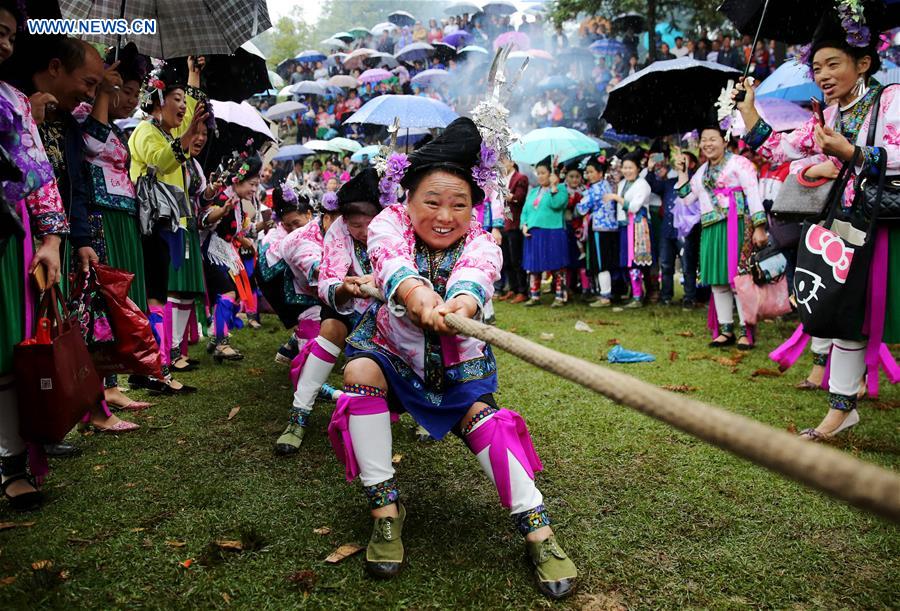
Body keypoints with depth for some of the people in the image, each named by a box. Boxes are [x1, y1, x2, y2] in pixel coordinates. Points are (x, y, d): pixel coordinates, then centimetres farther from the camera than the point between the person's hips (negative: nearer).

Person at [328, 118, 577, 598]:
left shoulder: (479, 243, -16)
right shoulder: (389, 223, -16)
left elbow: (475, 275, -42)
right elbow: (392, 261, -40)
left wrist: (463, 300, -67)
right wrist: (418, 294, -64)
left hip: (456, 362, 0)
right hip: (391, 351, 0)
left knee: (484, 419, -22)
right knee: (360, 371, -28)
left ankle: (539, 531, -10)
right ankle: (385, 508, -18)